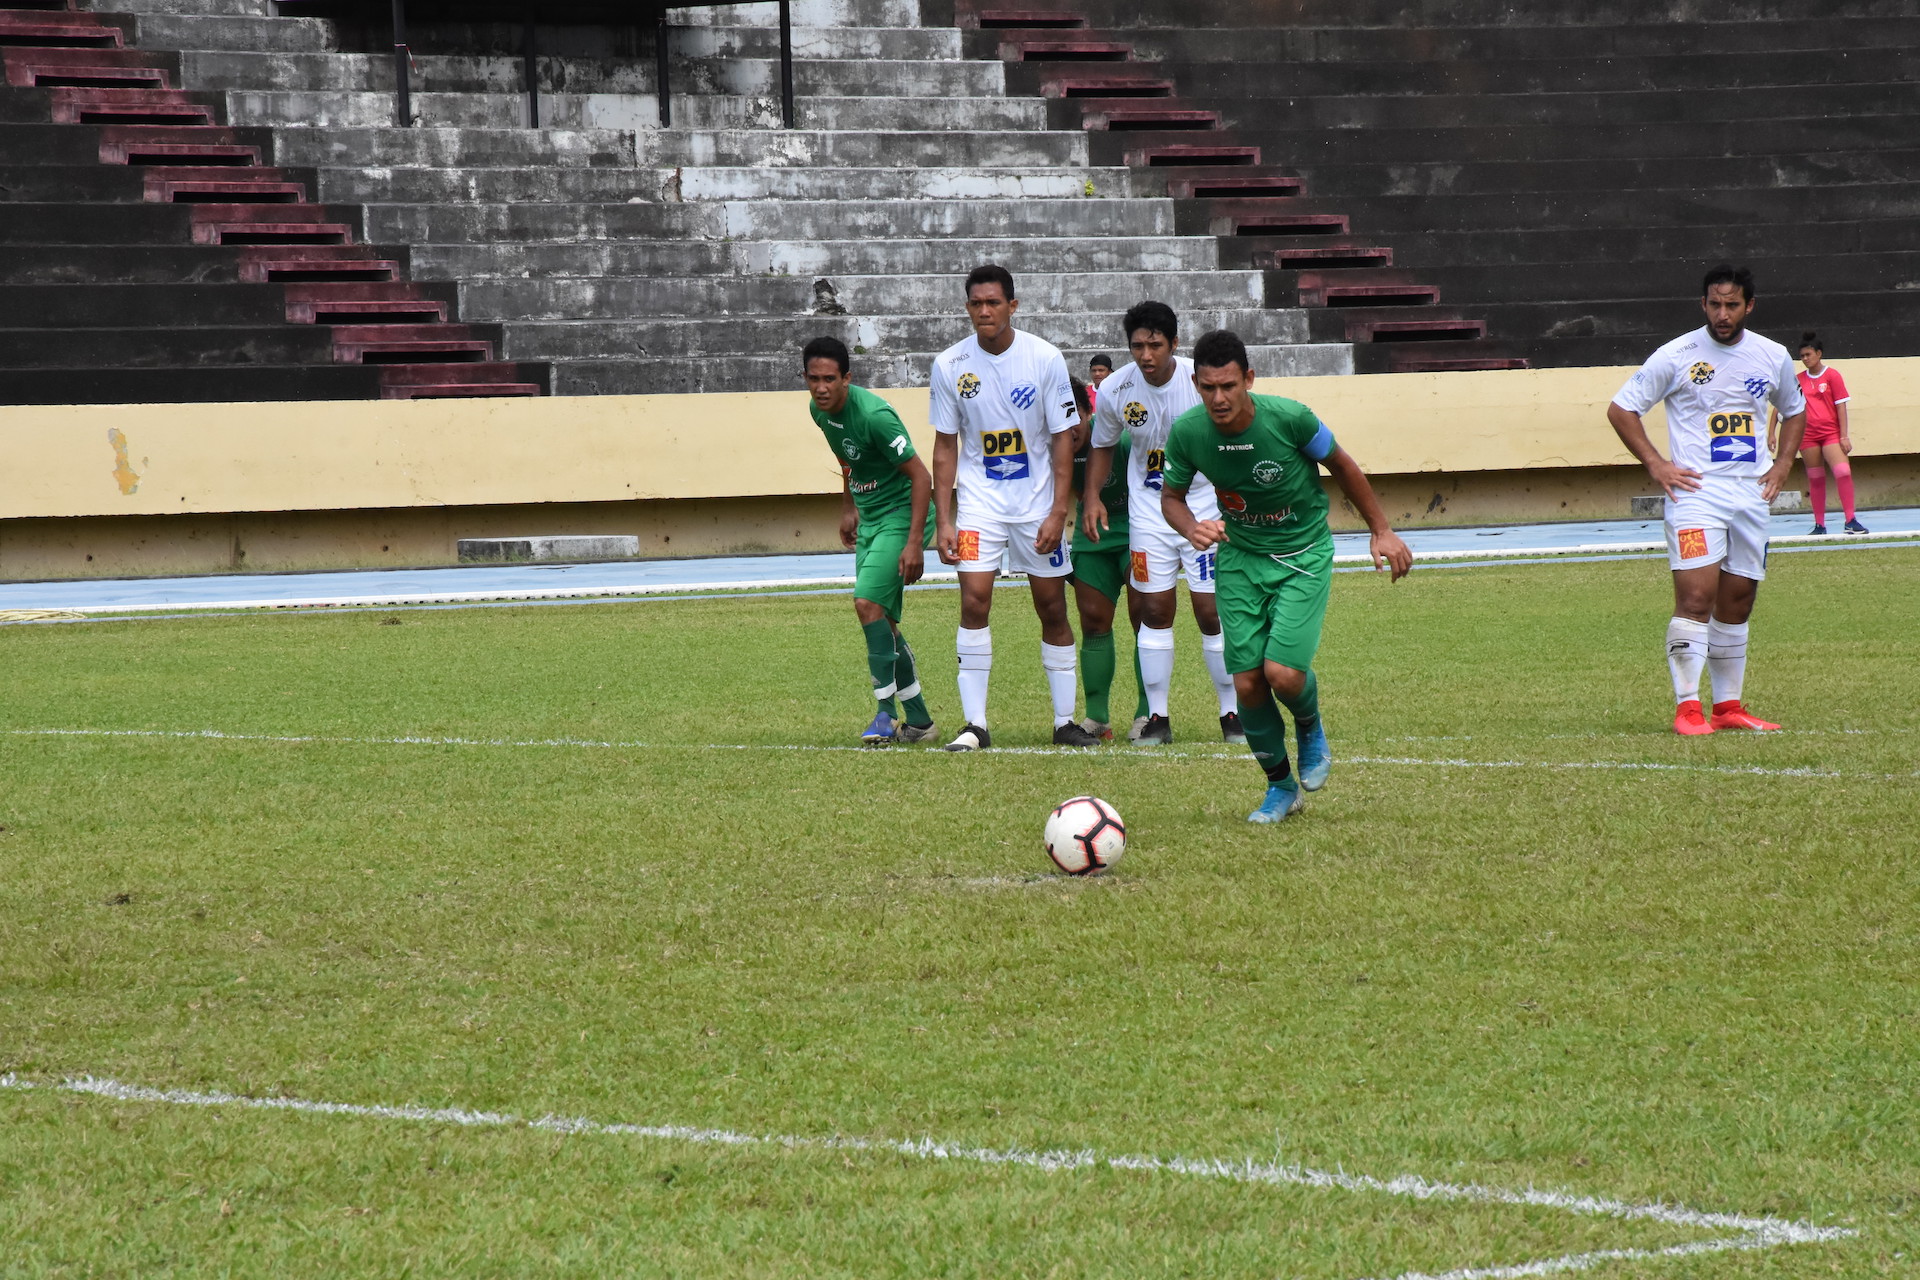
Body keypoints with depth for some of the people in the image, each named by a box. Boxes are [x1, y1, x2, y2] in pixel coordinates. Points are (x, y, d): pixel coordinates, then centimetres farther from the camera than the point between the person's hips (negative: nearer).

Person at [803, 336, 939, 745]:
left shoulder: (873, 415, -25)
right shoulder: (819, 411, 0)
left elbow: (920, 476, -22)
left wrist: (915, 542, -26)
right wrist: (848, 507, 24)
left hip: (902, 515, -9)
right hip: (869, 520, 9)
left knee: (868, 603, -21)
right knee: (882, 620, 8)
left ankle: (887, 713, -15)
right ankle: (918, 720, 17)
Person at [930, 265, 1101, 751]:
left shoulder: (1045, 359, -8)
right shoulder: (950, 365, -4)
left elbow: (1063, 438, -4)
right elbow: (945, 446, 3)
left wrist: (1058, 513, -10)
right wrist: (944, 520, -3)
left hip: (1037, 501, 0)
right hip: (980, 499, 0)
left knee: (1053, 609, 4)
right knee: (974, 602, -13)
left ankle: (1065, 721, 15)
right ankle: (974, 723, -9)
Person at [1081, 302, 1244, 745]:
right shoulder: (1115, 390, -8)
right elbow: (1102, 446, 12)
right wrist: (1093, 496, -1)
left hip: (1206, 508, -2)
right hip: (1148, 513, 2)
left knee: (1213, 611, -4)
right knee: (1155, 612, 2)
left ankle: (1232, 714, 8)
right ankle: (1157, 717, 10)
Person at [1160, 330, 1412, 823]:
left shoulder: (1289, 418, -22)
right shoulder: (1186, 432, -15)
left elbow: (1342, 466, -4)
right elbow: (1171, 495, 4)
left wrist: (1381, 530, 4)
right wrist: (1192, 529, -19)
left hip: (1303, 554, -3)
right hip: (1239, 556, 3)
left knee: (1283, 673, -18)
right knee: (1247, 681, -4)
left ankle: (1311, 731, 19)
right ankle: (1280, 785, 19)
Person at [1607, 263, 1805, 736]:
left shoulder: (1774, 357, 7)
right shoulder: (1677, 356, -5)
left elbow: (1794, 411, 25)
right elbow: (1621, 409, 1)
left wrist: (1783, 464, 11)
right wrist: (1655, 464, -7)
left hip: (1752, 495, 5)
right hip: (1696, 492, -4)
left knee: (1737, 604, 9)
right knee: (1696, 598, -15)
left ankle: (1728, 707, 16)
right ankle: (1687, 707, -15)